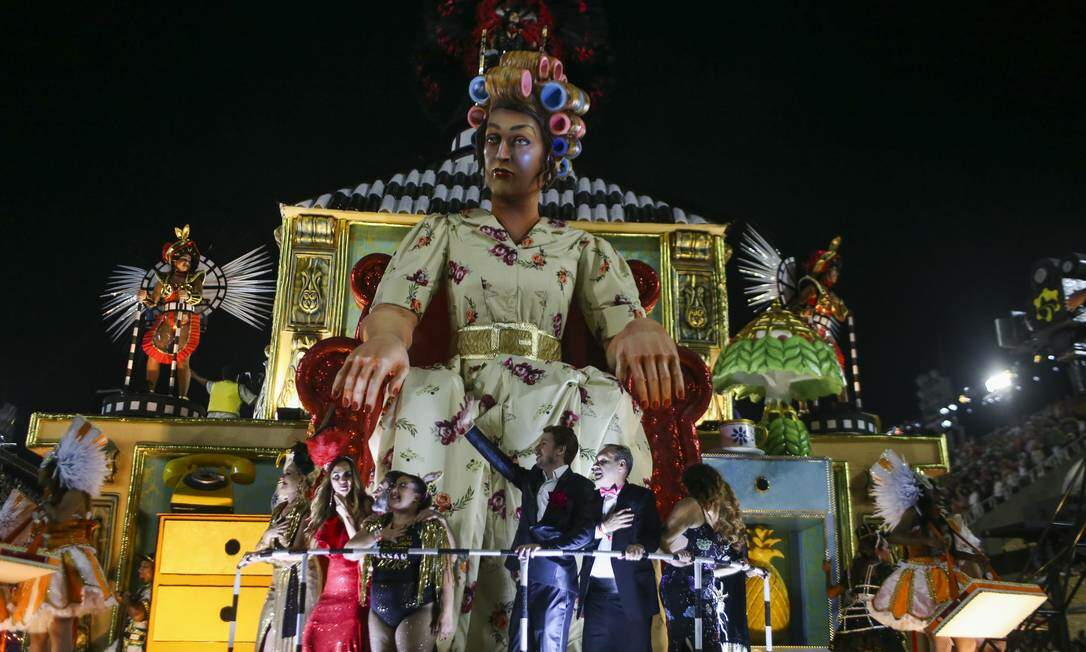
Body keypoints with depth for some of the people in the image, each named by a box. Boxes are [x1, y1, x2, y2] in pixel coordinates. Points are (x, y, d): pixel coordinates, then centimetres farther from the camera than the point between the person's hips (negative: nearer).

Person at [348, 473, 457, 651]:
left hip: (417, 613, -5)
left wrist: (447, 612, -13)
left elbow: (445, 570, -9)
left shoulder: (432, 525, -6)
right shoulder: (377, 524, 10)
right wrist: (379, 534, -10)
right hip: (378, 613, 5)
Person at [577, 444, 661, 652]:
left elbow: (652, 536, -13)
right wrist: (602, 528, -11)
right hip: (596, 593, 4)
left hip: (632, 594, -4)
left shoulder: (641, 497, 2)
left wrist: (639, 546, -35)